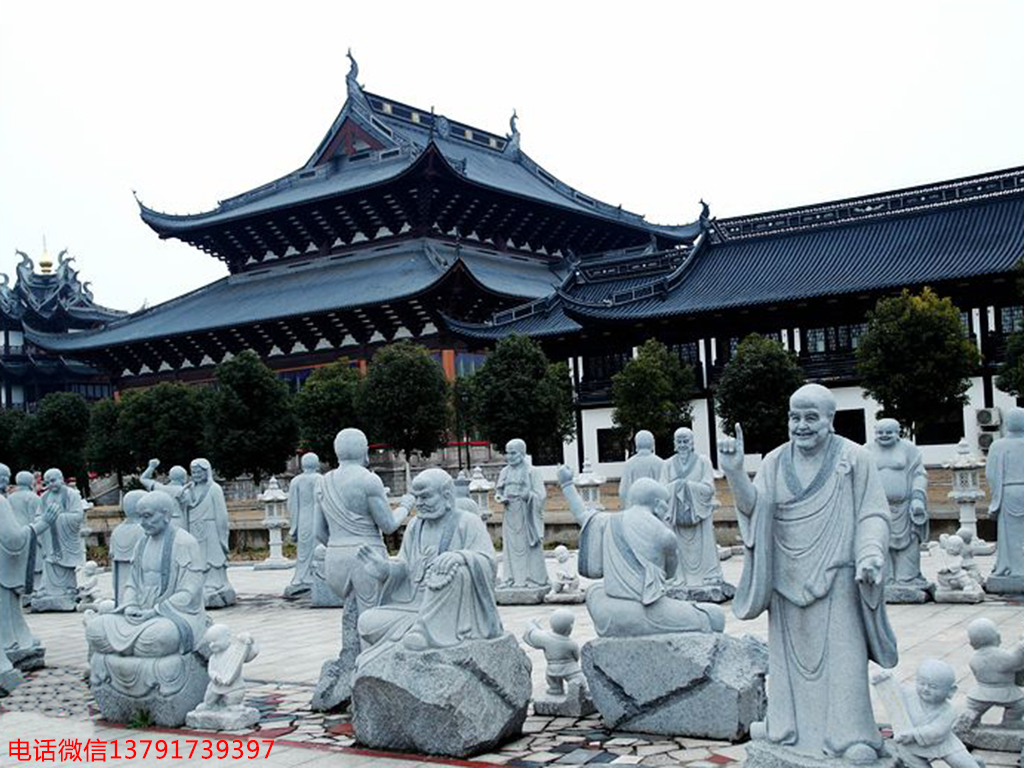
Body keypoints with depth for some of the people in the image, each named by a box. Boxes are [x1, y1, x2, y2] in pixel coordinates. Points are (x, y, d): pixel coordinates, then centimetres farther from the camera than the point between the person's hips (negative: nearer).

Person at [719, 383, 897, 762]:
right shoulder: (776, 461, 4)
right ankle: (789, 724, 22)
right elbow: (754, 507, -7)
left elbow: (873, 515, -5)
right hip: (788, 577, 4)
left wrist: (869, 556, -21)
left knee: (841, 653, -2)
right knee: (789, 650, 11)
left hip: (835, 578, -4)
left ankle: (852, 734, 5)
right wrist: (735, 473, -23)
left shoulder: (854, 458, -5)